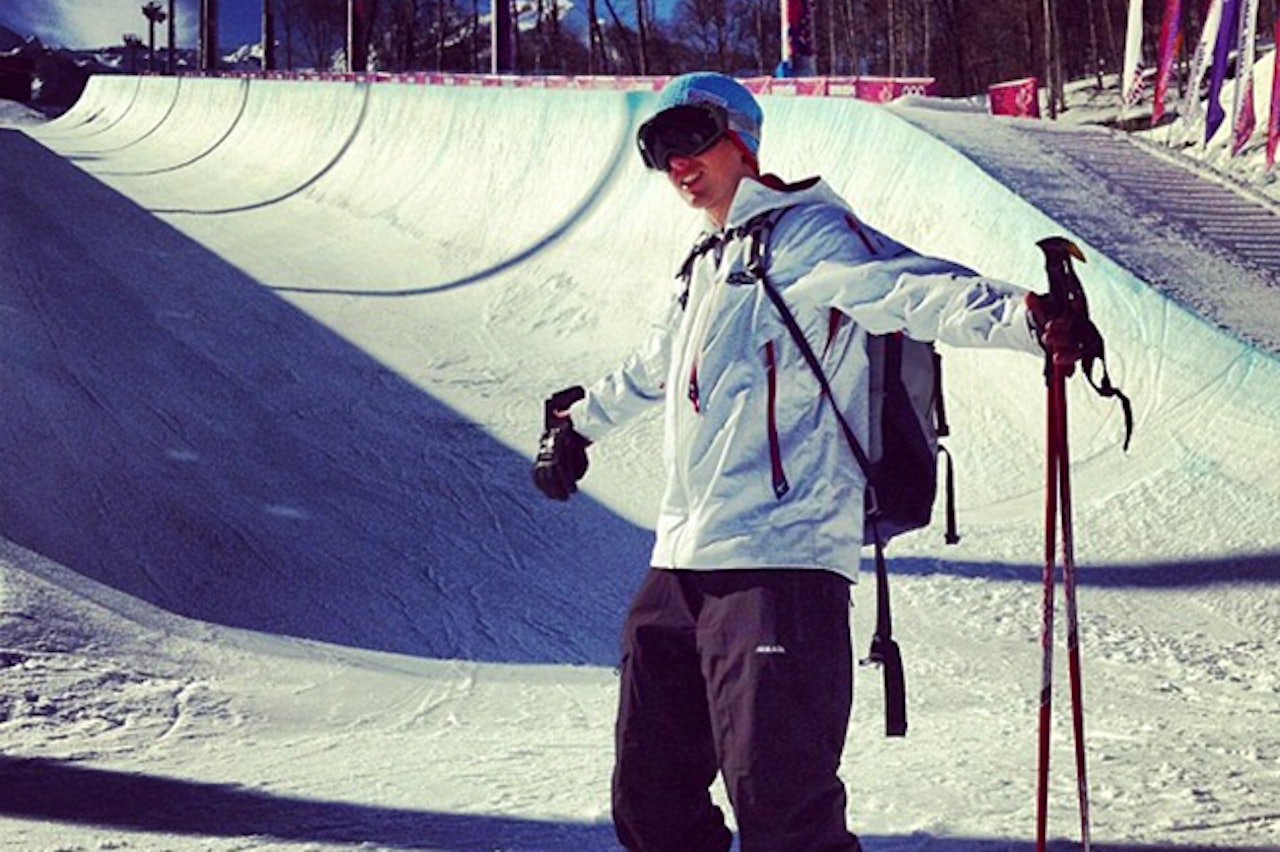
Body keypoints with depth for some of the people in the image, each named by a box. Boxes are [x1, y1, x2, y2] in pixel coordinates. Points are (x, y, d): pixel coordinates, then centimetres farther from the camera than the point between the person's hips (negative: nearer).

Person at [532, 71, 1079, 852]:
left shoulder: (801, 232, -3)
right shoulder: (708, 265, 24)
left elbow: (908, 289, -21)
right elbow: (655, 368, 43)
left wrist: (1025, 316, -41)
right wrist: (581, 421, 61)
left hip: (776, 560, -9)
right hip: (682, 560, 9)